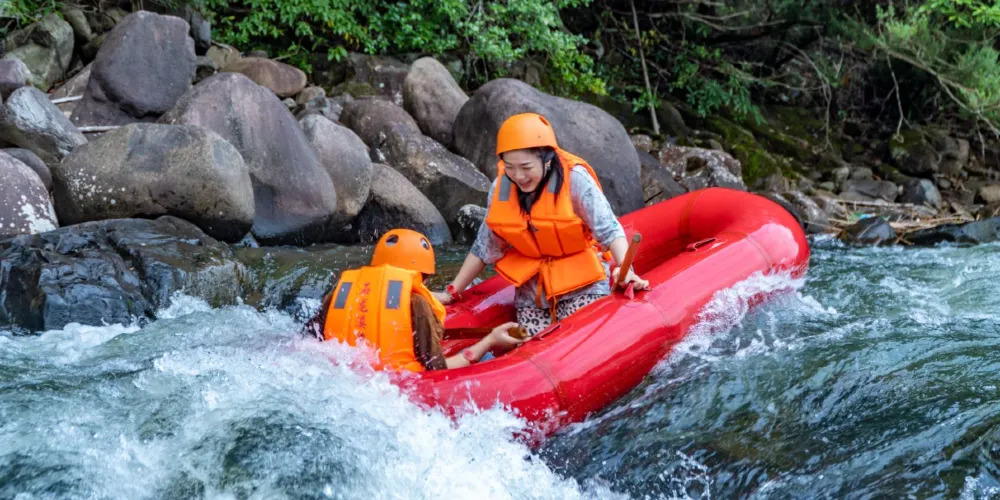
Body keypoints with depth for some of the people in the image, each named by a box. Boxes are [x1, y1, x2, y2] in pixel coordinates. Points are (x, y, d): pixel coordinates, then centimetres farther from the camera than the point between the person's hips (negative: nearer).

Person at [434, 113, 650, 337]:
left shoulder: (574, 179, -16)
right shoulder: (502, 187, -3)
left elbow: (609, 228, -21)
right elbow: (485, 246, 7)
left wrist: (625, 269, -40)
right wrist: (451, 293, 8)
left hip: (581, 286, -4)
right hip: (532, 291, 4)